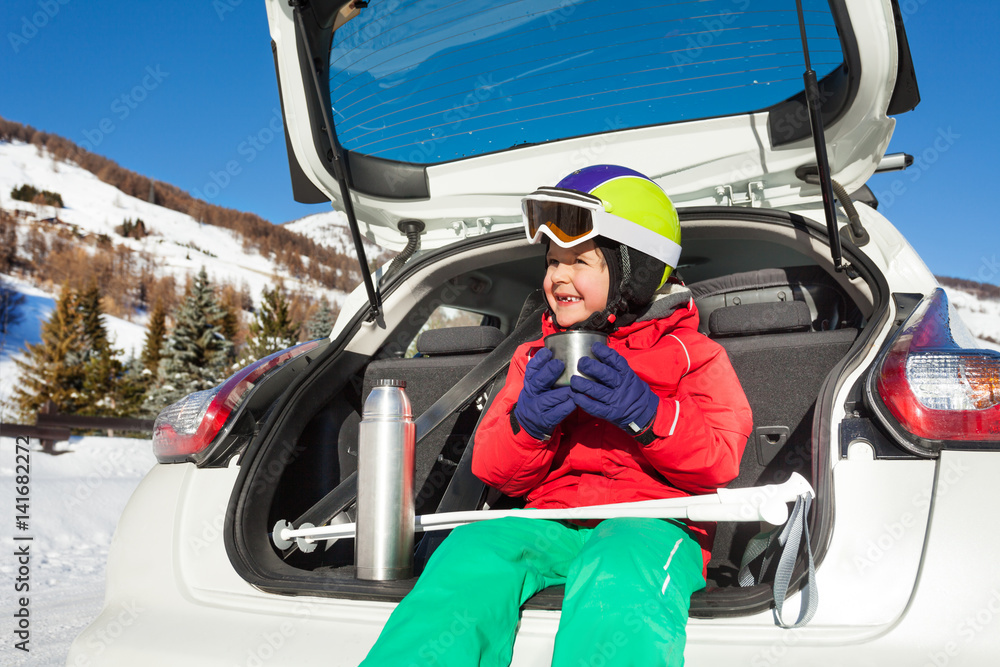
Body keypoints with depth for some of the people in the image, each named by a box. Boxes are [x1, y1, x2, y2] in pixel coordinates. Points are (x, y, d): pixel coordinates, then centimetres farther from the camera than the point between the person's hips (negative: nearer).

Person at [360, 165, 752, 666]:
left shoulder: (691, 355, 11)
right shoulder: (536, 358, 21)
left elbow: (718, 462, -2)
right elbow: (493, 471, 14)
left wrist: (645, 414, -19)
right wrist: (528, 424, -9)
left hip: (651, 520, -3)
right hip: (553, 524, 4)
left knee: (618, 576, -39)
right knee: (471, 552, -30)